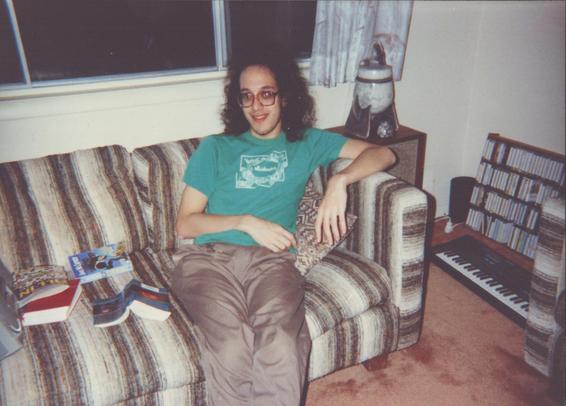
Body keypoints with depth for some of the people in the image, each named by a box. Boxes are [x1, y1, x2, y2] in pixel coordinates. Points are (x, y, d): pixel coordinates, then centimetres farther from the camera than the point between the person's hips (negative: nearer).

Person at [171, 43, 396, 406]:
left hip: (270, 259, 0)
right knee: (232, 346, -32)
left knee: (280, 346, -34)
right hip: (208, 256, 1)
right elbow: (184, 224, 12)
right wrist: (247, 222, -4)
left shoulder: (308, 142, 22)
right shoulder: (215, 148, 20)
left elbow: (382, 154, 12)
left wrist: (339, 181, -8)